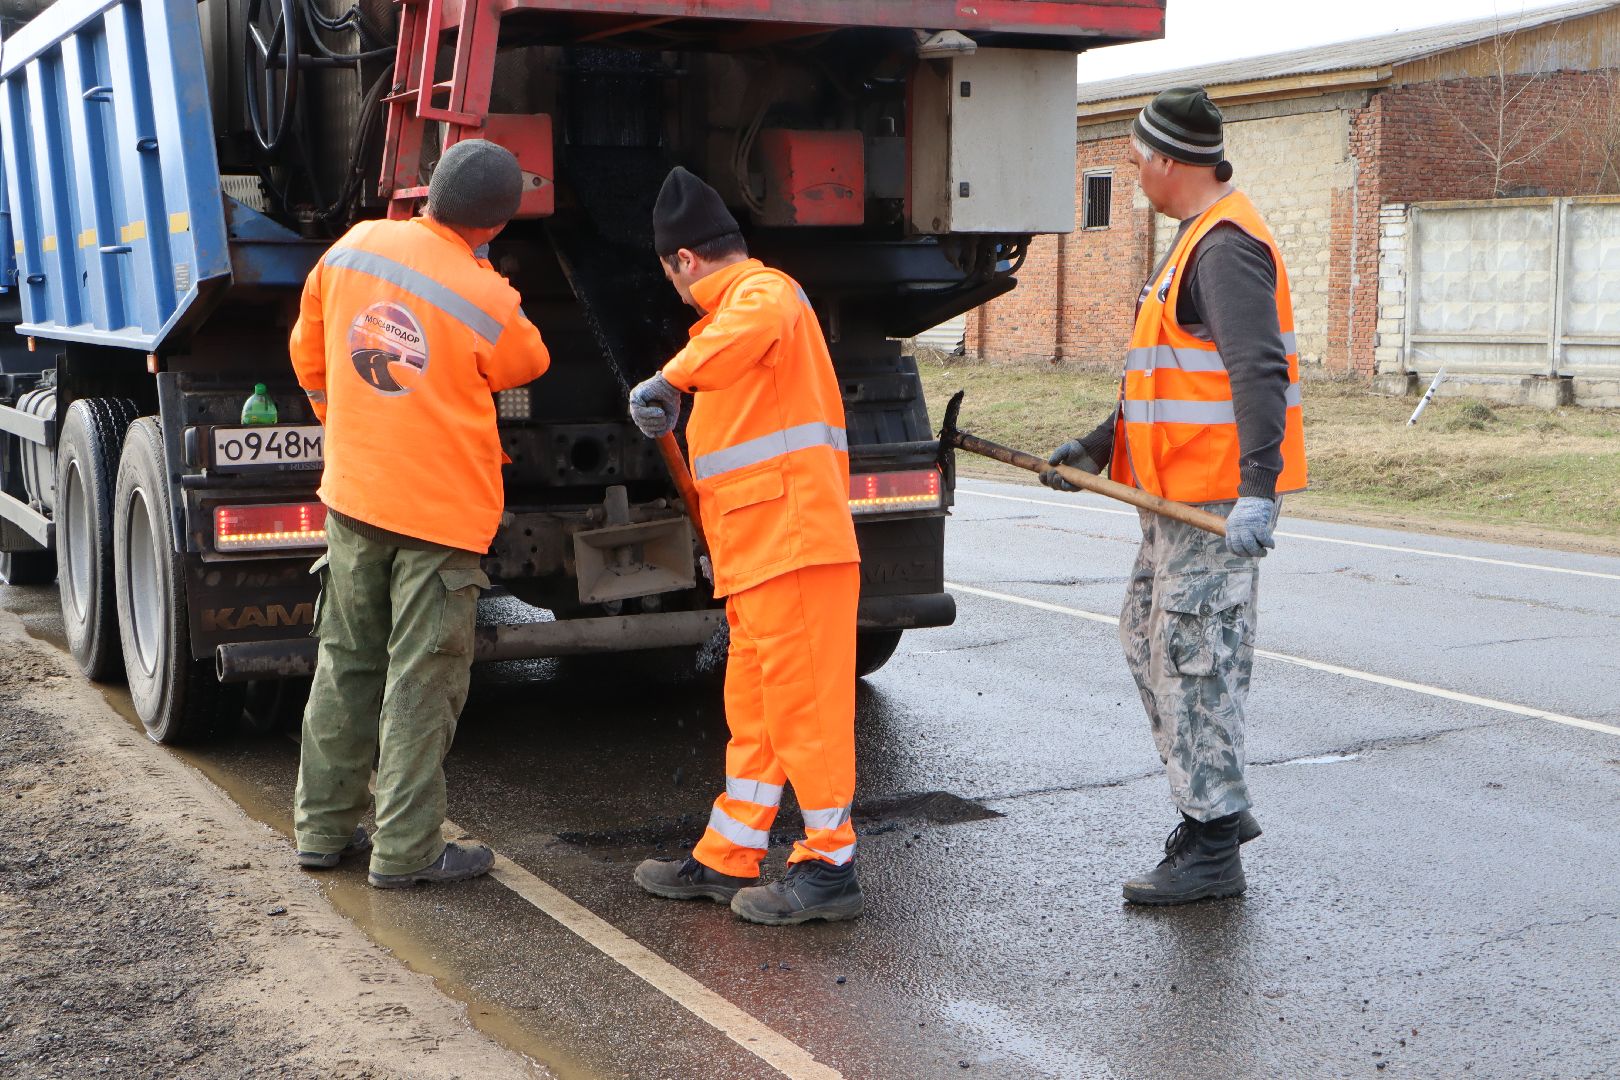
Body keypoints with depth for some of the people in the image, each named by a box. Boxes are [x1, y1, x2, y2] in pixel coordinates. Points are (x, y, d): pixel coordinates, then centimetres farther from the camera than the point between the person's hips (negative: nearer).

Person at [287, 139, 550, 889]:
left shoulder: (354, 248, -1)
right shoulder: (486, 301, -16)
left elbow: (309, 351, 13)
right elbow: (526, 364, 5)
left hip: (353, 495, 5)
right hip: (441, 510, -5)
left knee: (346, 664, 16)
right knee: (422, 681, 2)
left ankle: (323, 828, 24)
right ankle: (406, 849, 8)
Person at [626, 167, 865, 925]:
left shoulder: (762, 291, -7)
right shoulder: (745, 300, 26)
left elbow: (751, 329, -35)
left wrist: (670, 380, -34)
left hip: (792, 545, -11)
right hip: (758, 551, 11)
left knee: (802, 705, -5)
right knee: (752, 712, 14)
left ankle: (829, 868, 3)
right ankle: (726, 862, 21)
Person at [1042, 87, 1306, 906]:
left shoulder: (1225, 246, -16)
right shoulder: (1198, 239, 18)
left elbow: (1257, 371, -27)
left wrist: (1257, 489, -36)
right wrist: (1099, 446, 27)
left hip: (1218, 501, -11)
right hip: (1181, 496, 11)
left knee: (1196, 656, -5)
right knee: (1148, 639, 17)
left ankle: (1212, 849, 4)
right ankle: (1215, 805, 27)